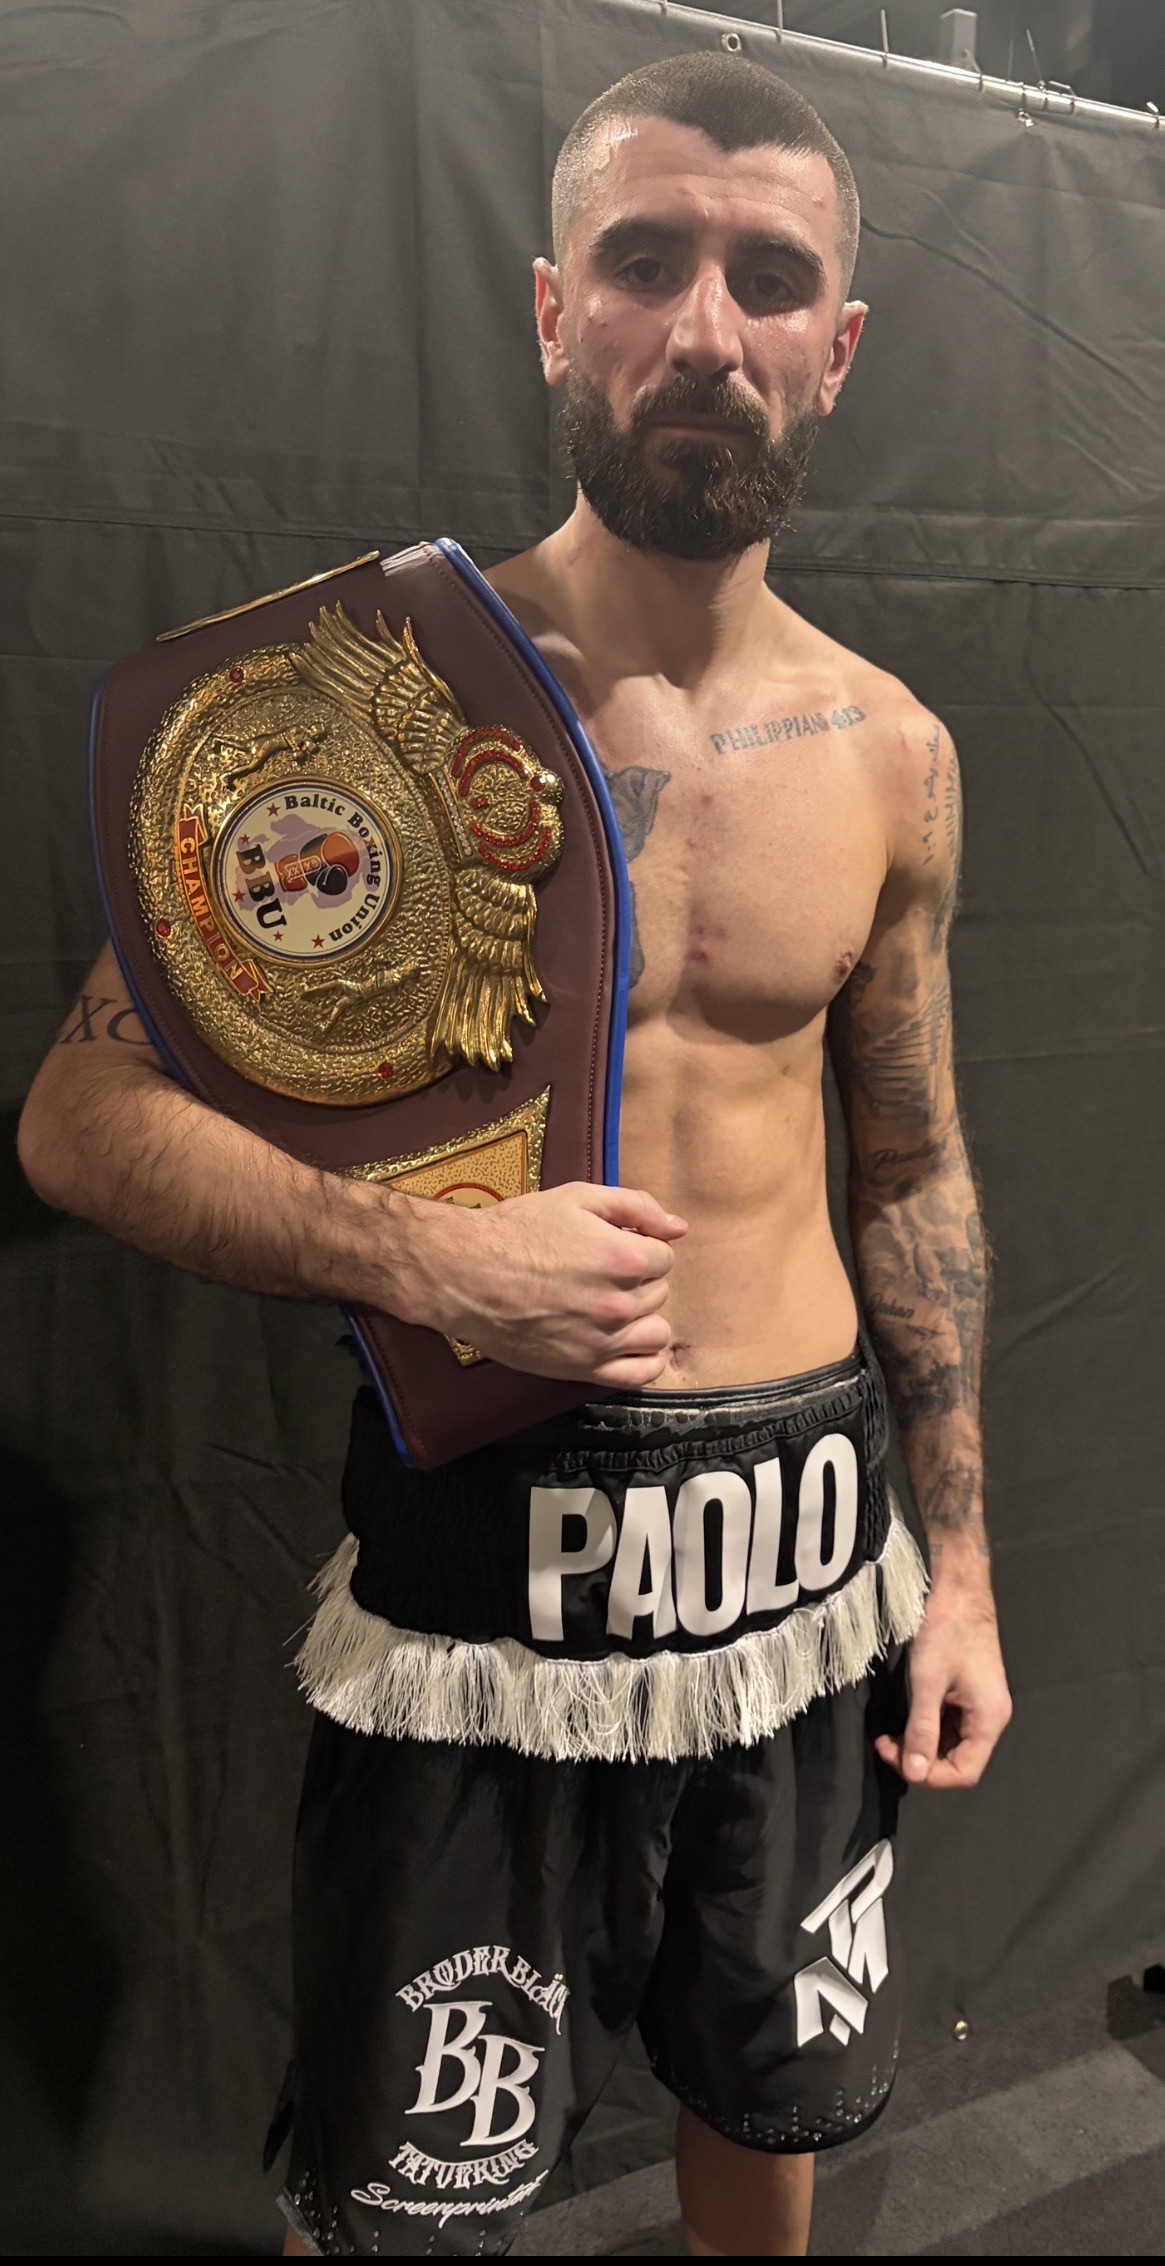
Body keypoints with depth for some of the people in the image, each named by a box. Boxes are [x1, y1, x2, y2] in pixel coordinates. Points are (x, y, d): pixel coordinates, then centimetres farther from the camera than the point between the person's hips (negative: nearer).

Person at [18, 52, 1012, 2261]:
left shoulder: (891, 753, 1)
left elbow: (914, 1166, 10)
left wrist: (958, 1556, 10)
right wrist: (423, 1257, -24)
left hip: (809, 1539, 4)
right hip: (484, 1542, -3)